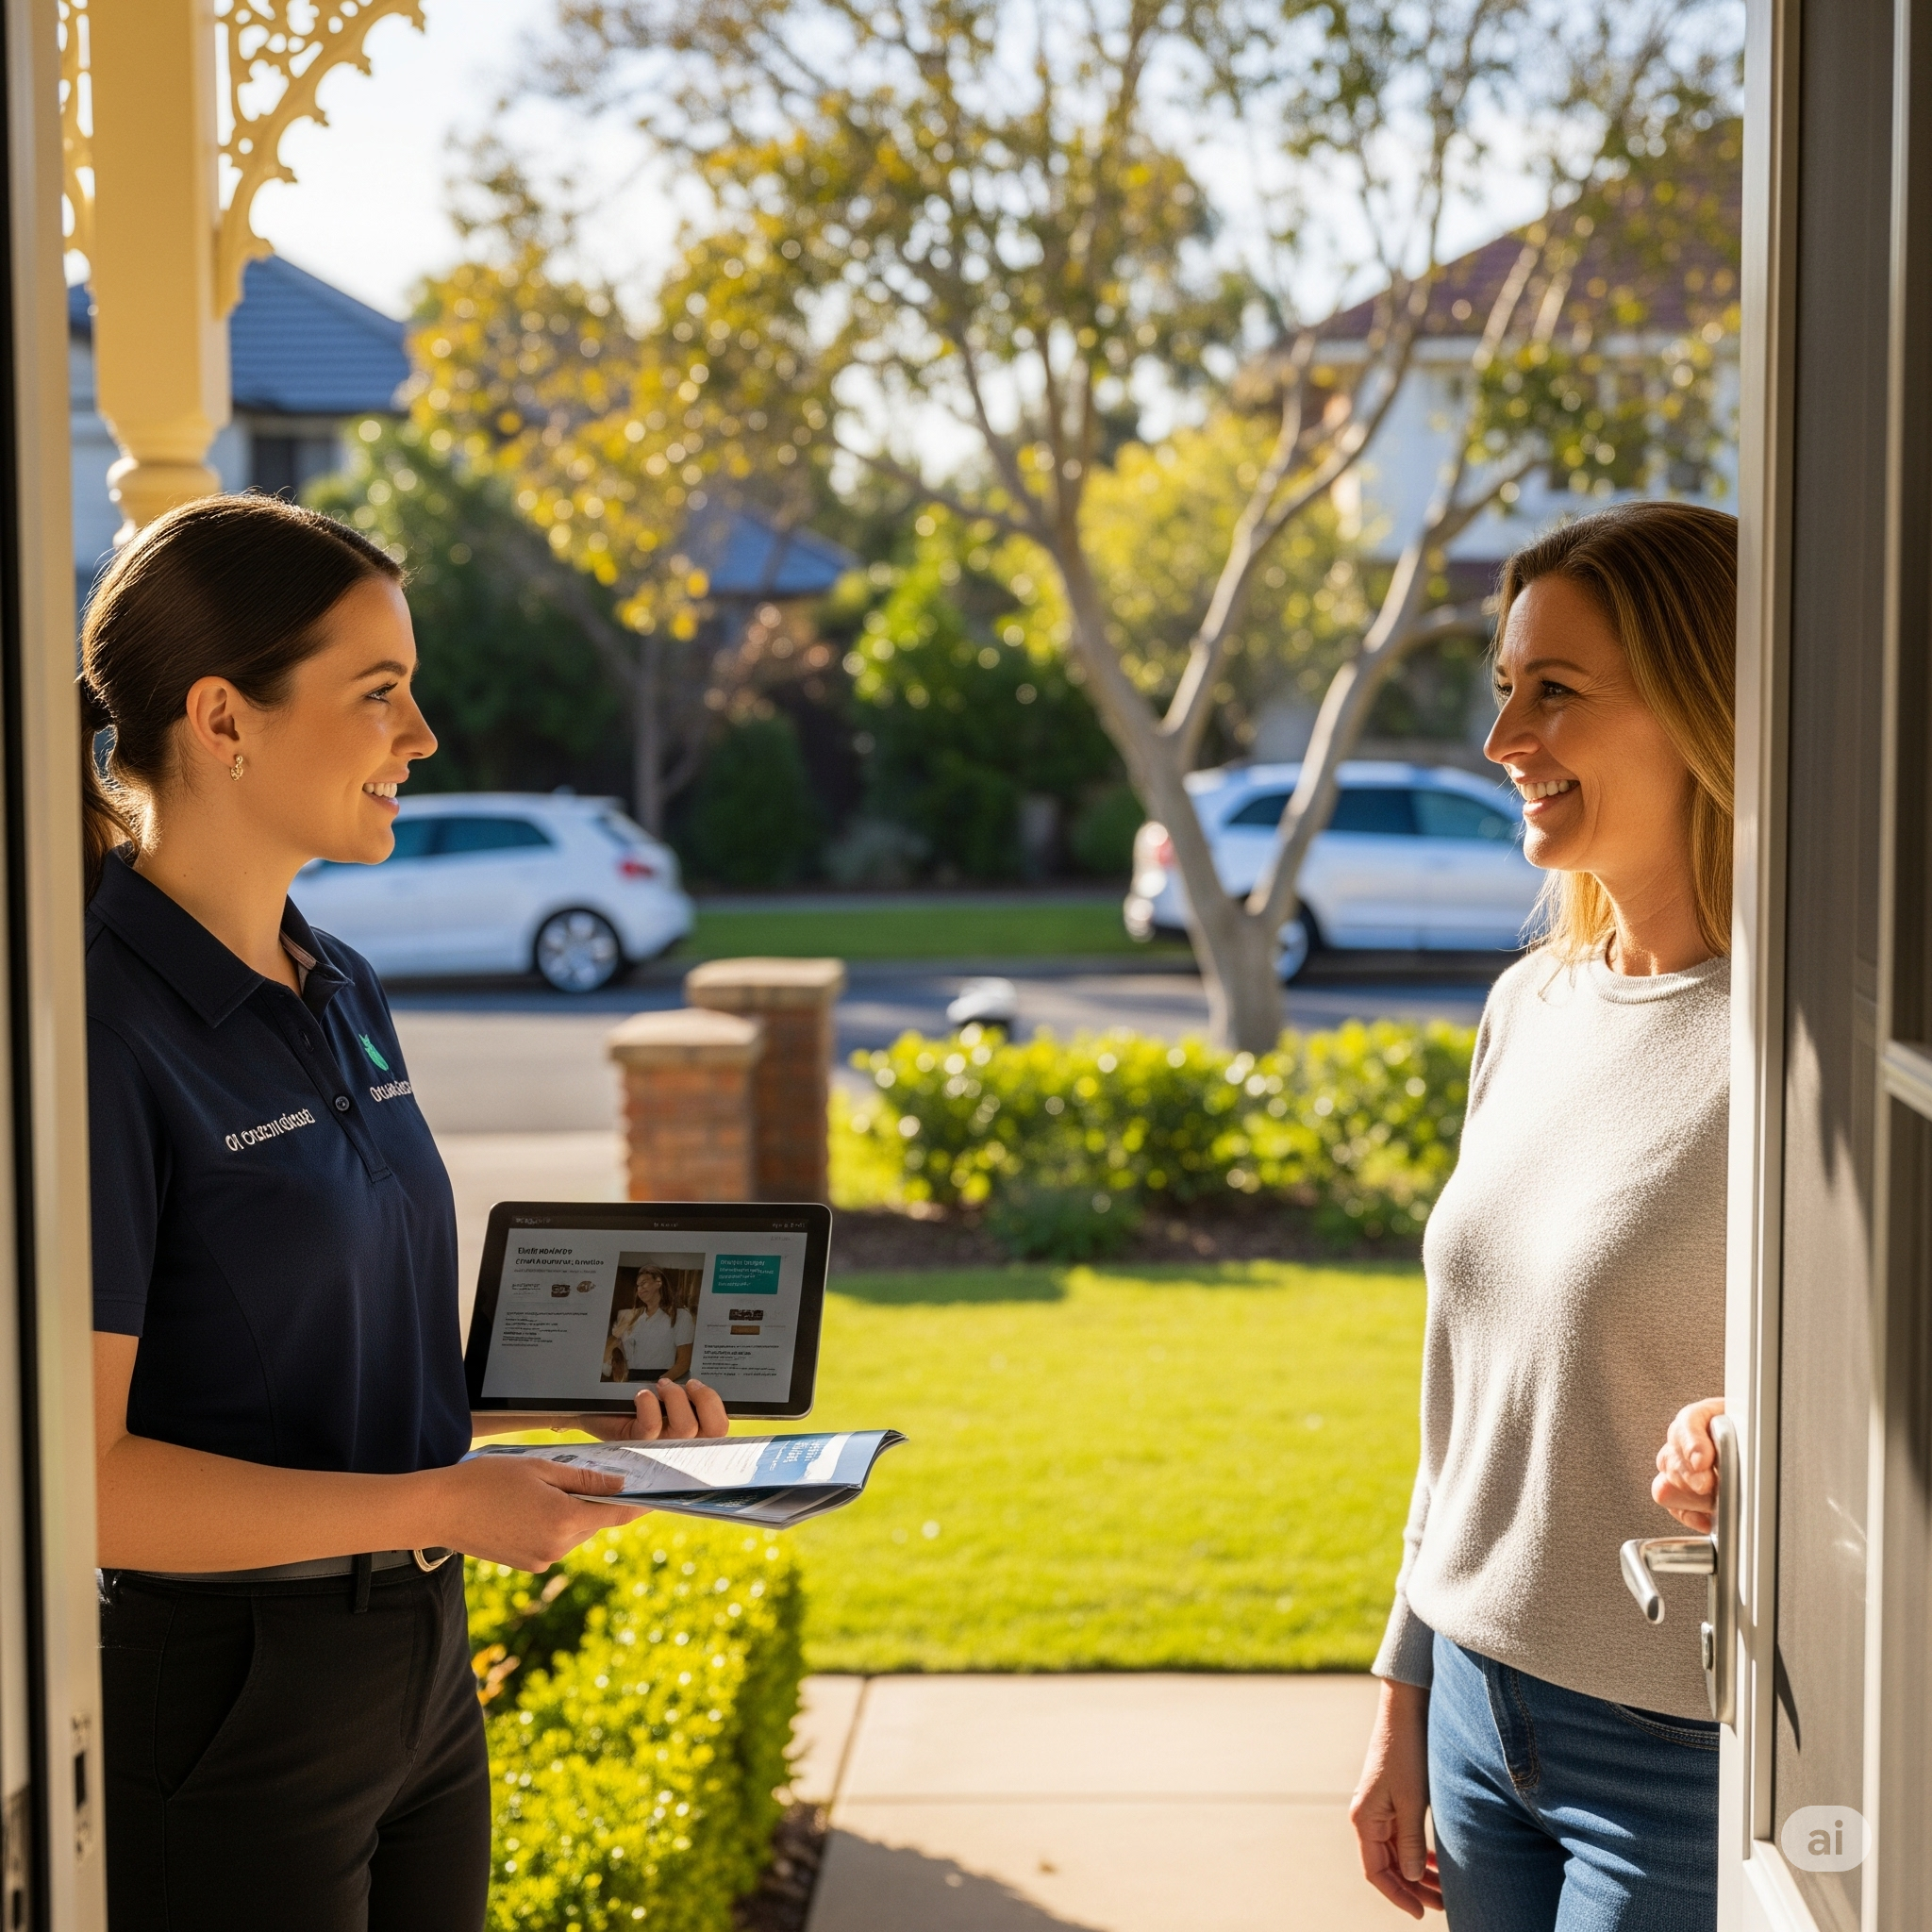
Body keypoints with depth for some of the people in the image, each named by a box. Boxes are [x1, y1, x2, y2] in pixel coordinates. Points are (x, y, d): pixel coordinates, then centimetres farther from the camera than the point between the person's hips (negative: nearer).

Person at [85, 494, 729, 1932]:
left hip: (418, 1676, 8)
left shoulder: (344, 993, 8)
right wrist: (441, 1505, -23)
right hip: (217, 1703, -8)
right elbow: (79, 1474, -21)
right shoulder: (103, 1025, -18)